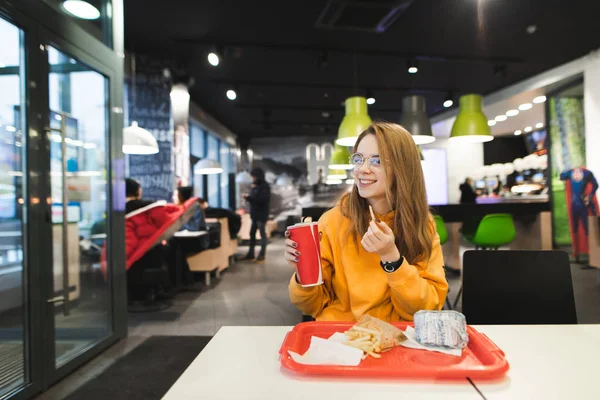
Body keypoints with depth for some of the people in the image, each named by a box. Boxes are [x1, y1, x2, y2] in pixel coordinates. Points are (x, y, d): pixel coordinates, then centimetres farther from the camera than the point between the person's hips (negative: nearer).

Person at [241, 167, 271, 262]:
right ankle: (251, 253, 17)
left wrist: (249, 197, -21)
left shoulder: (265, 186, -10)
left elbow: (262, 199, -23)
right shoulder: (256, 186, 14)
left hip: (261, 214, -8)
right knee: (252, 233, 10)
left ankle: (262, 254, 7)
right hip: (254, 214, 8)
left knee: (262, 234, 0)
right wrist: (248, 197, -4)